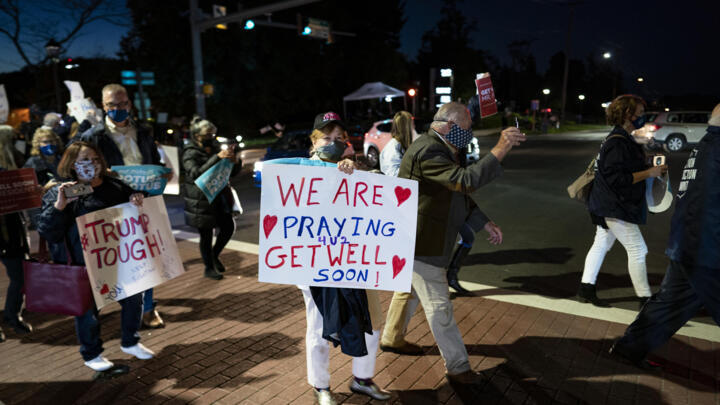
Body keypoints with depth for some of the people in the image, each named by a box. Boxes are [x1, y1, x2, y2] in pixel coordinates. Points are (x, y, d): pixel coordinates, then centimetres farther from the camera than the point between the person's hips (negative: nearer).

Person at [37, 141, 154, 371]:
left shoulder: (115, 186, 7)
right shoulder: (58, 193, -5)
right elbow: (47, 231, -12)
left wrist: (136, 201, -2)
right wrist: (58, 206, -28)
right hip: (85, 266, -4)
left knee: (133, 299, 14)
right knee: (89, 309, 7)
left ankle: (130, 343, 36)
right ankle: (91, 354, 30)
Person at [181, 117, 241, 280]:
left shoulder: (215, 148, 8)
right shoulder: (190, 154, -9)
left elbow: (231, 173, 12)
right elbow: (196, 173, -28)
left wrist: (235, 162, -11)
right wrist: (217, 158, -34)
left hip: (218, 197, 6)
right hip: (201, 201, -6)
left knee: (229, 227, 5)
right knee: (206, 235, 2)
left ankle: (214, 255, 29)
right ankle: (209, 268, 19)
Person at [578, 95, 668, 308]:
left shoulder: (620, 139, 13)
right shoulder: (618, 142, -20)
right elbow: (618, 179, -26)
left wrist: (650, 168, 9)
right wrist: (649, 173, -19)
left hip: (608, 206, 11)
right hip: (614, 208, -11)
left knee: (601, 244, 14)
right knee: (637, 249, -2)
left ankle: (586, 289, 21)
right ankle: (645, 298, 8)